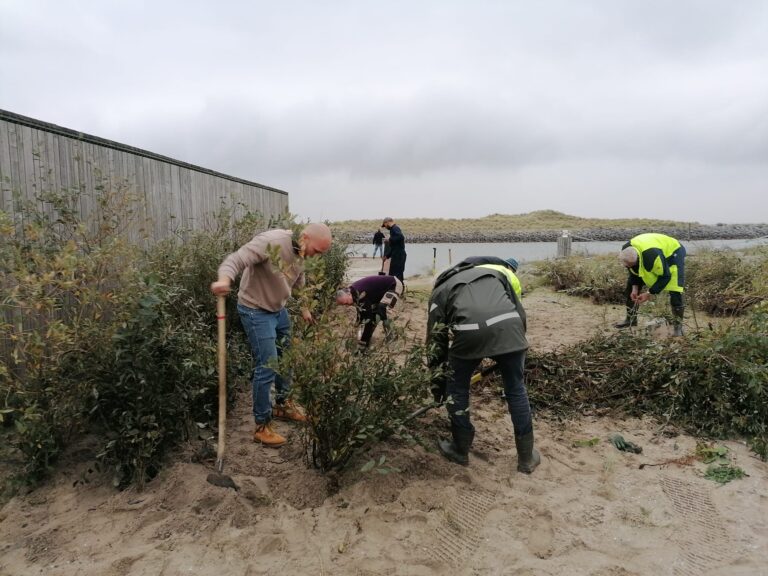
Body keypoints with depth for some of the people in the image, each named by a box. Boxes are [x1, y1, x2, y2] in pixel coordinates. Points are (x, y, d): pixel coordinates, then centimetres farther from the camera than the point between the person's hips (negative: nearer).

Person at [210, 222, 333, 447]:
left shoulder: (300, 253, 1)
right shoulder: (270, 242, -26)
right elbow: (236, 260, -35)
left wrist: (304, 308, 18)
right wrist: (225, 279, -54)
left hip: (279, 309, 9)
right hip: (256, 311, -9)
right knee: (267, 368, -7)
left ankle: (282, 405, 40)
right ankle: (262, 426, 8)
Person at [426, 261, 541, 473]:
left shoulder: (440, 290, 30)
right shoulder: (495, 272, 36)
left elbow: (435, 340, 28)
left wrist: (438, 382, 37)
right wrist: (512, 348, 37)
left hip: (470, 332, -2)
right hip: (508, 328, 2)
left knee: (457, 389, 23)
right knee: (516, 390, 22)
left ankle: (460, 450, 37)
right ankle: (526, 457, 35)